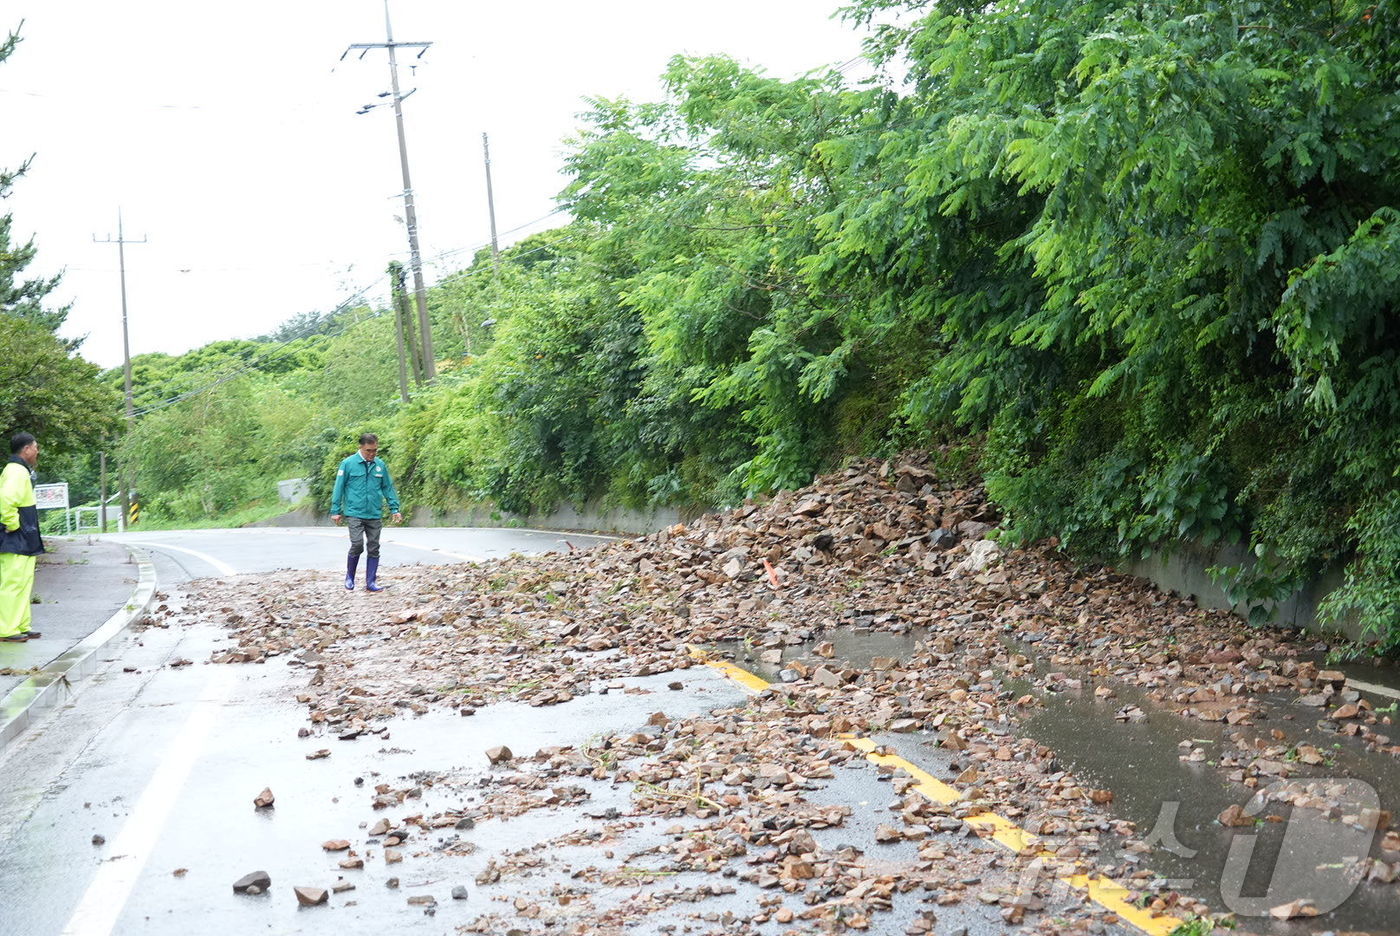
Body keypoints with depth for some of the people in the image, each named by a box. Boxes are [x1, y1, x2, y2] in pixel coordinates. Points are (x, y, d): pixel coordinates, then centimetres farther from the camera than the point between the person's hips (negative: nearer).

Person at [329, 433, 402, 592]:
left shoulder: (380, 465, 6)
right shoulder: (348, 464, -4)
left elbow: (388, 488, 13)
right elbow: (339, 488, 0)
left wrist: (395, 509, 9)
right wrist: (336, 511, 0)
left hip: (375, 515, 4)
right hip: (355, 513, -4)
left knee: (374, 548, 4)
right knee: (357, 544, -13)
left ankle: (371, 582, 12)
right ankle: (350, 577, 9)